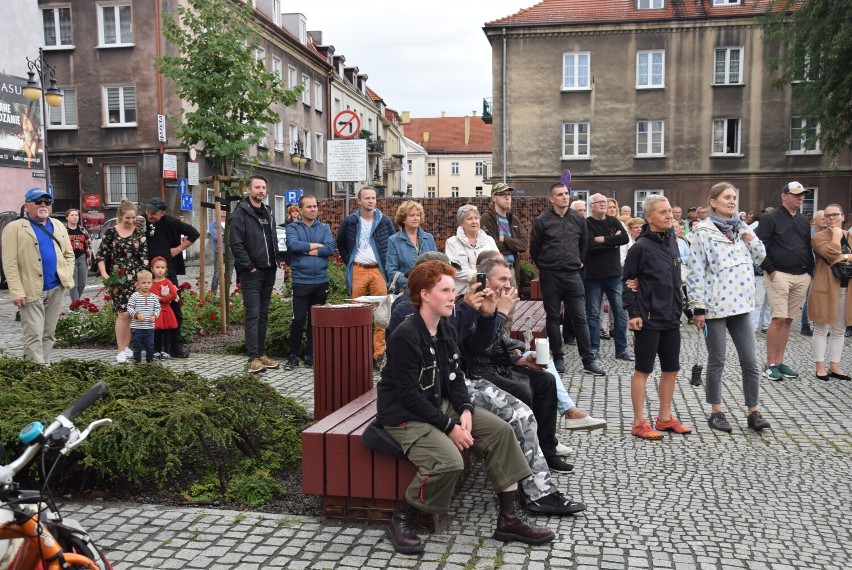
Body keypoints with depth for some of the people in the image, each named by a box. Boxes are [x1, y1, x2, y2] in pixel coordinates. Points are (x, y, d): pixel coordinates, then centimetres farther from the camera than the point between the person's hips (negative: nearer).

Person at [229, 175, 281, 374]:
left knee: (263, 314, 11)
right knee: (253, 314, -7)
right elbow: (236, 244, -14)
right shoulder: (240, 213, -7)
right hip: (251, 273, -7)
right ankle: (253, 358, -5)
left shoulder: (268, 212, 17)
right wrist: (249, 266, -16)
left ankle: (262, 354, 18)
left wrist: (276, 261, 11)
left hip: (268, 271, 7)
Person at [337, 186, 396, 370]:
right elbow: (340, 243, 18)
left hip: (378, 270, 0)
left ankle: (378, 354, 1)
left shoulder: (385, 221, 6)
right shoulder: (350, 221, 6)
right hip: (357, 271, 0)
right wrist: (348, 261, 9)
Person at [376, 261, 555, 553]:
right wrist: (449, 427, -21)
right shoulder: (405, 336, -21)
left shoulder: (446, 330, 5)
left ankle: (509, 517, 4)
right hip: (404, 416, -9)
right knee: (449, 461, -31)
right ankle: (402, 519, -6)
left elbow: (455, 375, 10)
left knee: (500, 431, -3)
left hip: (440, 405, 9)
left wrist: (465, 409, -9)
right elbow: (410, 395, -23)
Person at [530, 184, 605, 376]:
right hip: (550, 277, -2)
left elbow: (584, 243, 20)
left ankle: (589, 360, 7)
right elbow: (534, 249, 5)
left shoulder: (578, 219, 5)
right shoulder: (542, 221, -3)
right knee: (553, 318, 6)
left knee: (580, 318, 2)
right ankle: (558, 358, 17)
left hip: (572, 275, 2)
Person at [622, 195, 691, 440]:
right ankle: (639, 423, 9)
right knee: (643, 370, 1)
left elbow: (675, 280, 15)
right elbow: (629, 282, -10)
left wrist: (679, 308, 9)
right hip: (648, 320, -7)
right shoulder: (641, 247, -12)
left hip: (671, 319, 7)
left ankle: (665, 418, 25)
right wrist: (634, 314, -14)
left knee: (671, 369, 13)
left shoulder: (671, 240, 9)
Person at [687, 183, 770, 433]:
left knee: (750, 361, 6)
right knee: (717, 361, 5)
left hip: (740, 304, 5)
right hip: (715, 306, -5)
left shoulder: (740, 227, 10)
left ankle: (753, 412, 16)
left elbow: (759, 258, 20)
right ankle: (716, 412, 18)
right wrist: (698, 308, -14)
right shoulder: (703, 231, -8)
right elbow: (696, 272, -11)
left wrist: (752, 240, -1)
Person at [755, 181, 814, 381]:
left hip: (801, 277, 6)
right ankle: (770, 365, -2)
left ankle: (780, 362, 15)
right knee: (779, 319, -10)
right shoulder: (771, 218, -4)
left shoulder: (804, 221, 16)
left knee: (788, 320, 8)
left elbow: (808, 248, 21)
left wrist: (810, 272, 12)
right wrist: (770, 270, -13)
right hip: (779, 275, -6)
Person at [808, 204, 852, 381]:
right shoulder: (819, 237, -4)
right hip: (825, 288, -6)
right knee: (821, 329, -1)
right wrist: (836, 235, -9)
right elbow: (831, 254, -20)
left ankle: (834, 366, 19)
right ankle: (820, 366, 7)